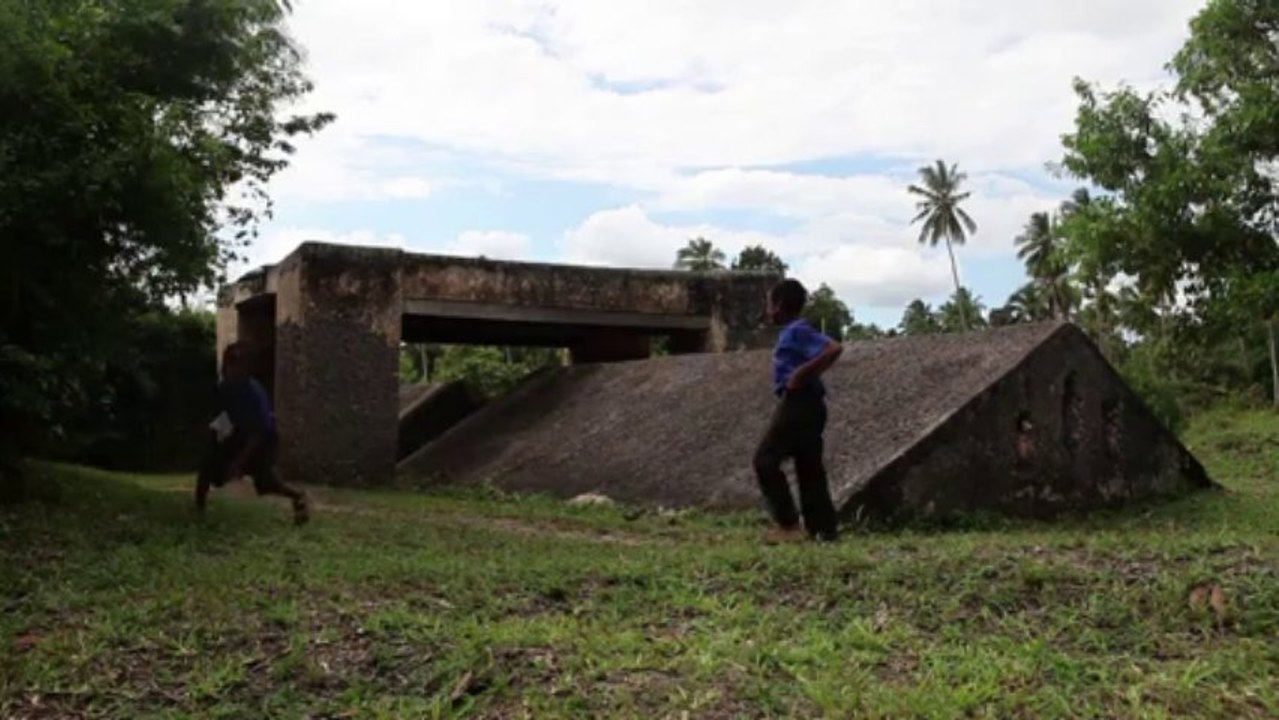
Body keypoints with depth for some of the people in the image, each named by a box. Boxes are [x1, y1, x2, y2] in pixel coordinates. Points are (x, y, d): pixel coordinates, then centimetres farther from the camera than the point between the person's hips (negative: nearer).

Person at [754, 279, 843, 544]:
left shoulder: (797, 331, -12)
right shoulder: (794, 331, 17)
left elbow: (834, 349, -24)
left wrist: (803, 374, -21)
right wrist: (806, 374, 12)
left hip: (797, 403, -10)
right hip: (805, 404, 10)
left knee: (766, 459, -7)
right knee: (809, 467, 10)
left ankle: (788, 525, -8)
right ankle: (824, 528, 11)